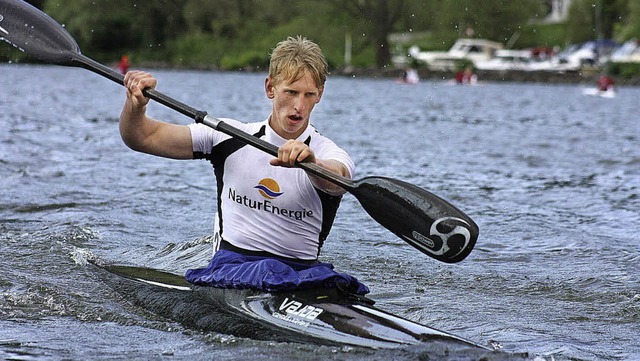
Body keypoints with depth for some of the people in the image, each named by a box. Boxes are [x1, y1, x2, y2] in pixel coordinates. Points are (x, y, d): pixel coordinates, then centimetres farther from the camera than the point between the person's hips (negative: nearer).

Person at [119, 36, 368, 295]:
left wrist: (312, 163, -50)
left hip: (301, 273, 0)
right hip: (227, 269, 0)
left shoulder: (329, 154, 0)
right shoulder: (231, 138, 8)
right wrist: (136, 104, -15)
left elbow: (336, 178, -27)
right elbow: (142, 138, 7)